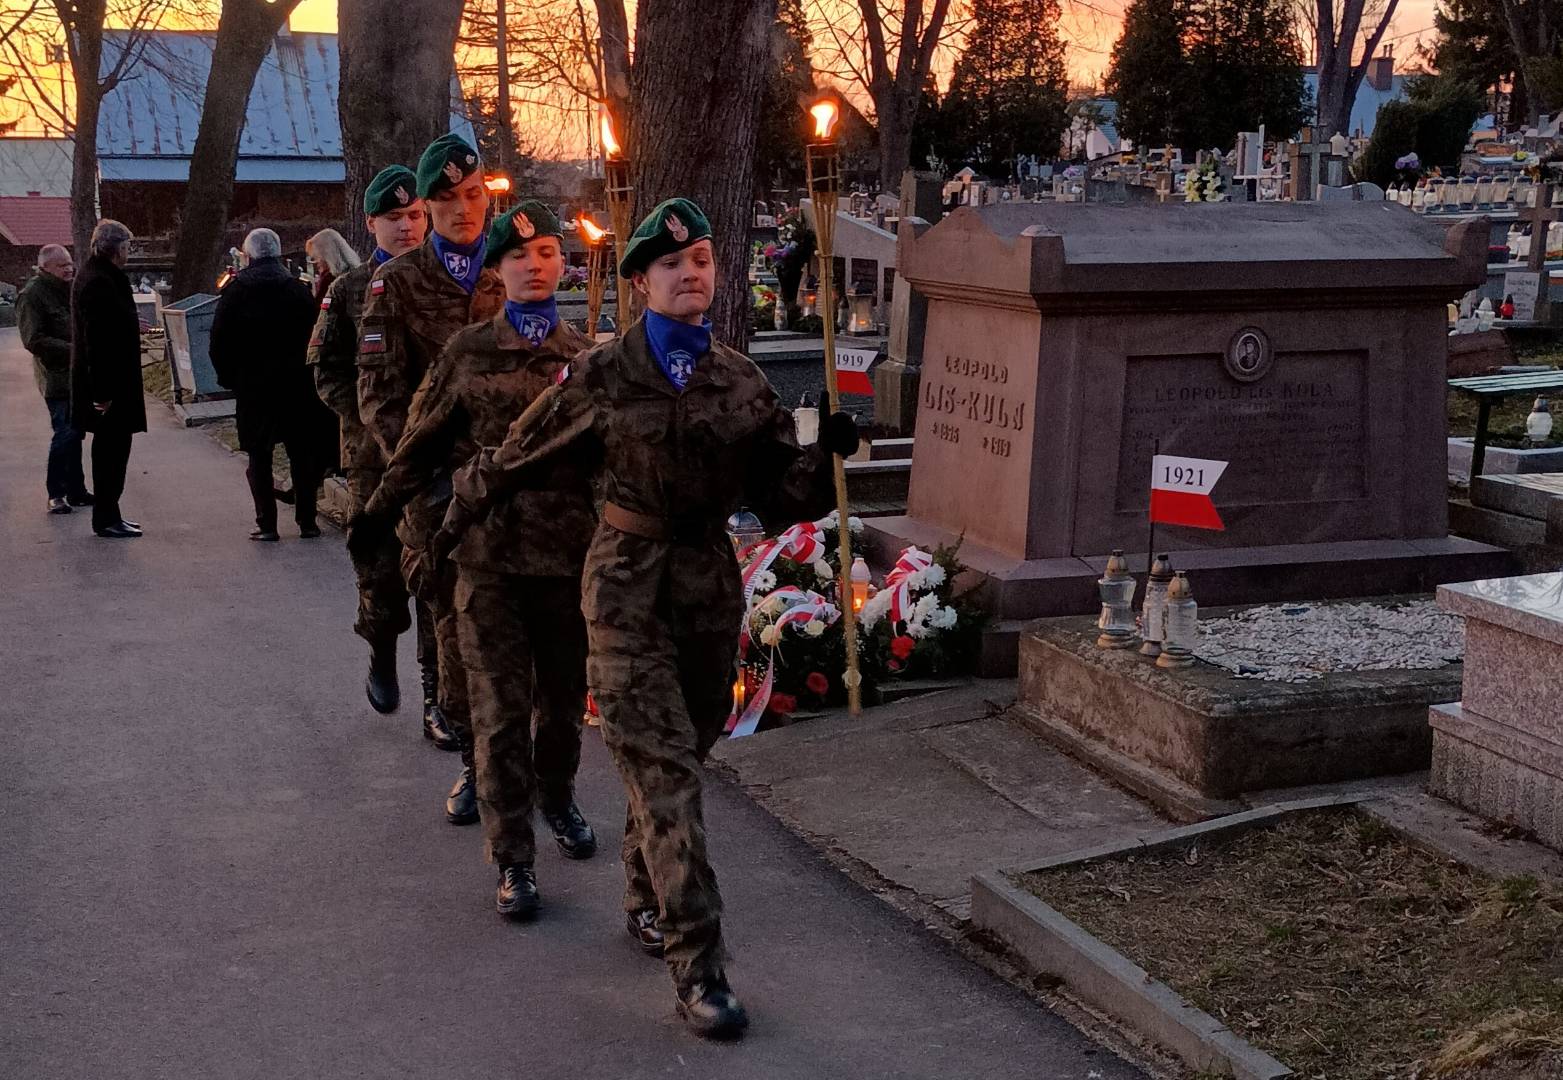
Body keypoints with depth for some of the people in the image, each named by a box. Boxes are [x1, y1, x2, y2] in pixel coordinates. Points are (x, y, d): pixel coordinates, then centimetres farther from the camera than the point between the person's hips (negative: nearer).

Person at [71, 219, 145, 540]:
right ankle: (106, 519, 3)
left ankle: (108, 515, 23)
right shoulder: (98, 282, -19)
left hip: (111, 380, 10)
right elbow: (98, 339, -23)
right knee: (112, 447, -3)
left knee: (112, 448, 15)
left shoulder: (98, 277, 13)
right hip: (109, 381, -10)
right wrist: (103, 390, -24)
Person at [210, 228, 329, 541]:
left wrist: (228, 376, 7)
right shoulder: (299, 289, -1)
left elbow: (219, 341, -4)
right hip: (296, 385, 1)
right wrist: (305, 372, 8)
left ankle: (266, 524, 2)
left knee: (259, 457, 6)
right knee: (302, 454, 8)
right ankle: (307, 521, 8)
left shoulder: (236, 290, -3)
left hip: (252, 386, -1)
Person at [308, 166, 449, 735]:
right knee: (381, 568, 6)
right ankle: (382, 656, 35)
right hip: (374, 455, 0)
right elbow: (328, 371, 4)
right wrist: (373, 419, -9)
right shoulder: (349, 291, 6)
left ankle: (439, 700, 3)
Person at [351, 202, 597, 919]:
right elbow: (423, 441, 7)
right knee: (500, 708, -2)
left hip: (569, 547, 2)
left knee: (564, 695, 15)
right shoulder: (469, 351, 2)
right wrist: (381, 510, 7)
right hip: (489, 548, -2)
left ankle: (556, 798, 42)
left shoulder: (586, 354, 5)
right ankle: (513, 858, 6)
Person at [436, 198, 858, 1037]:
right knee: (665, 772, -9)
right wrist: (455, 522, 17)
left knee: (679, 758, 14)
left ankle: (645, 902, 37)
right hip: (627, 584, -4)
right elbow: (517, 457, 6)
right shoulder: (604, 376, -6)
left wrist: (826, 455, -14)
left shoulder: (739, 382, 4)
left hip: (709, 581, 4)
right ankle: (696, 966, -7)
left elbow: (782, 497, 5)